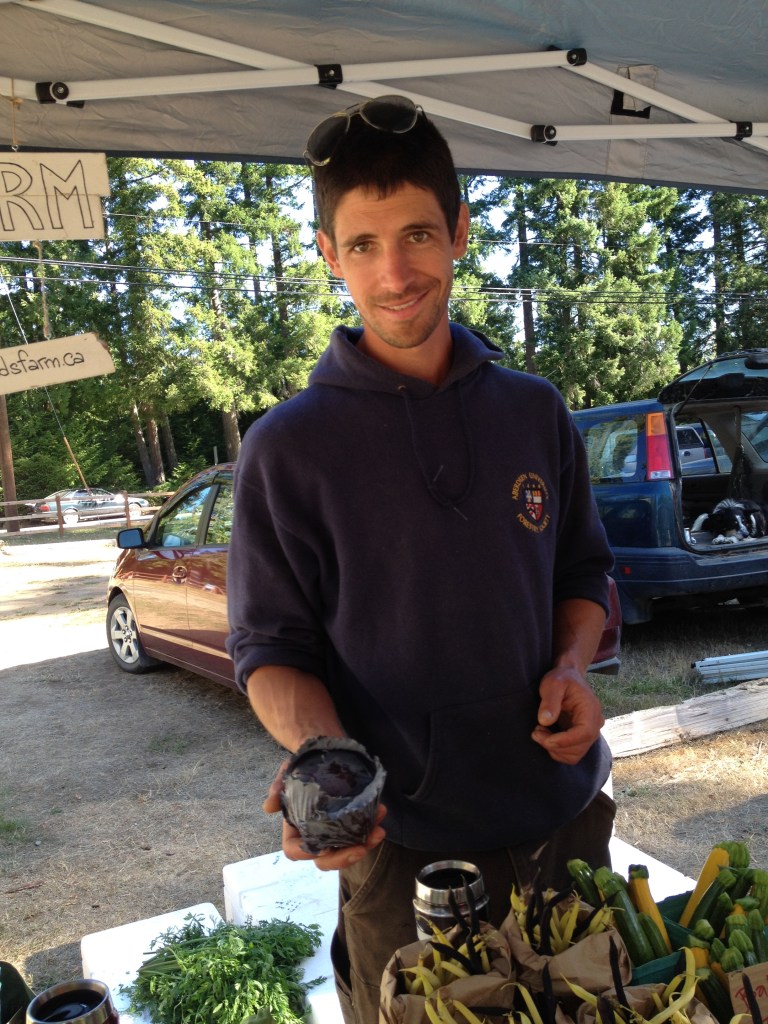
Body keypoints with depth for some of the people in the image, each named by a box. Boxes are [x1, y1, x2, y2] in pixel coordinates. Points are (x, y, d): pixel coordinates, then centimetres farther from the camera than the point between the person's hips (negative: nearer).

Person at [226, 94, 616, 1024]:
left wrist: (571, 666, -9)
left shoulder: (534, 411, 0)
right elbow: (271, 648, -8)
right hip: (401, 847, -3)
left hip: (563, 816, 4)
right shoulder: (287, 447, -11)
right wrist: (320, 753, -26)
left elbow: (582, 574, 10)